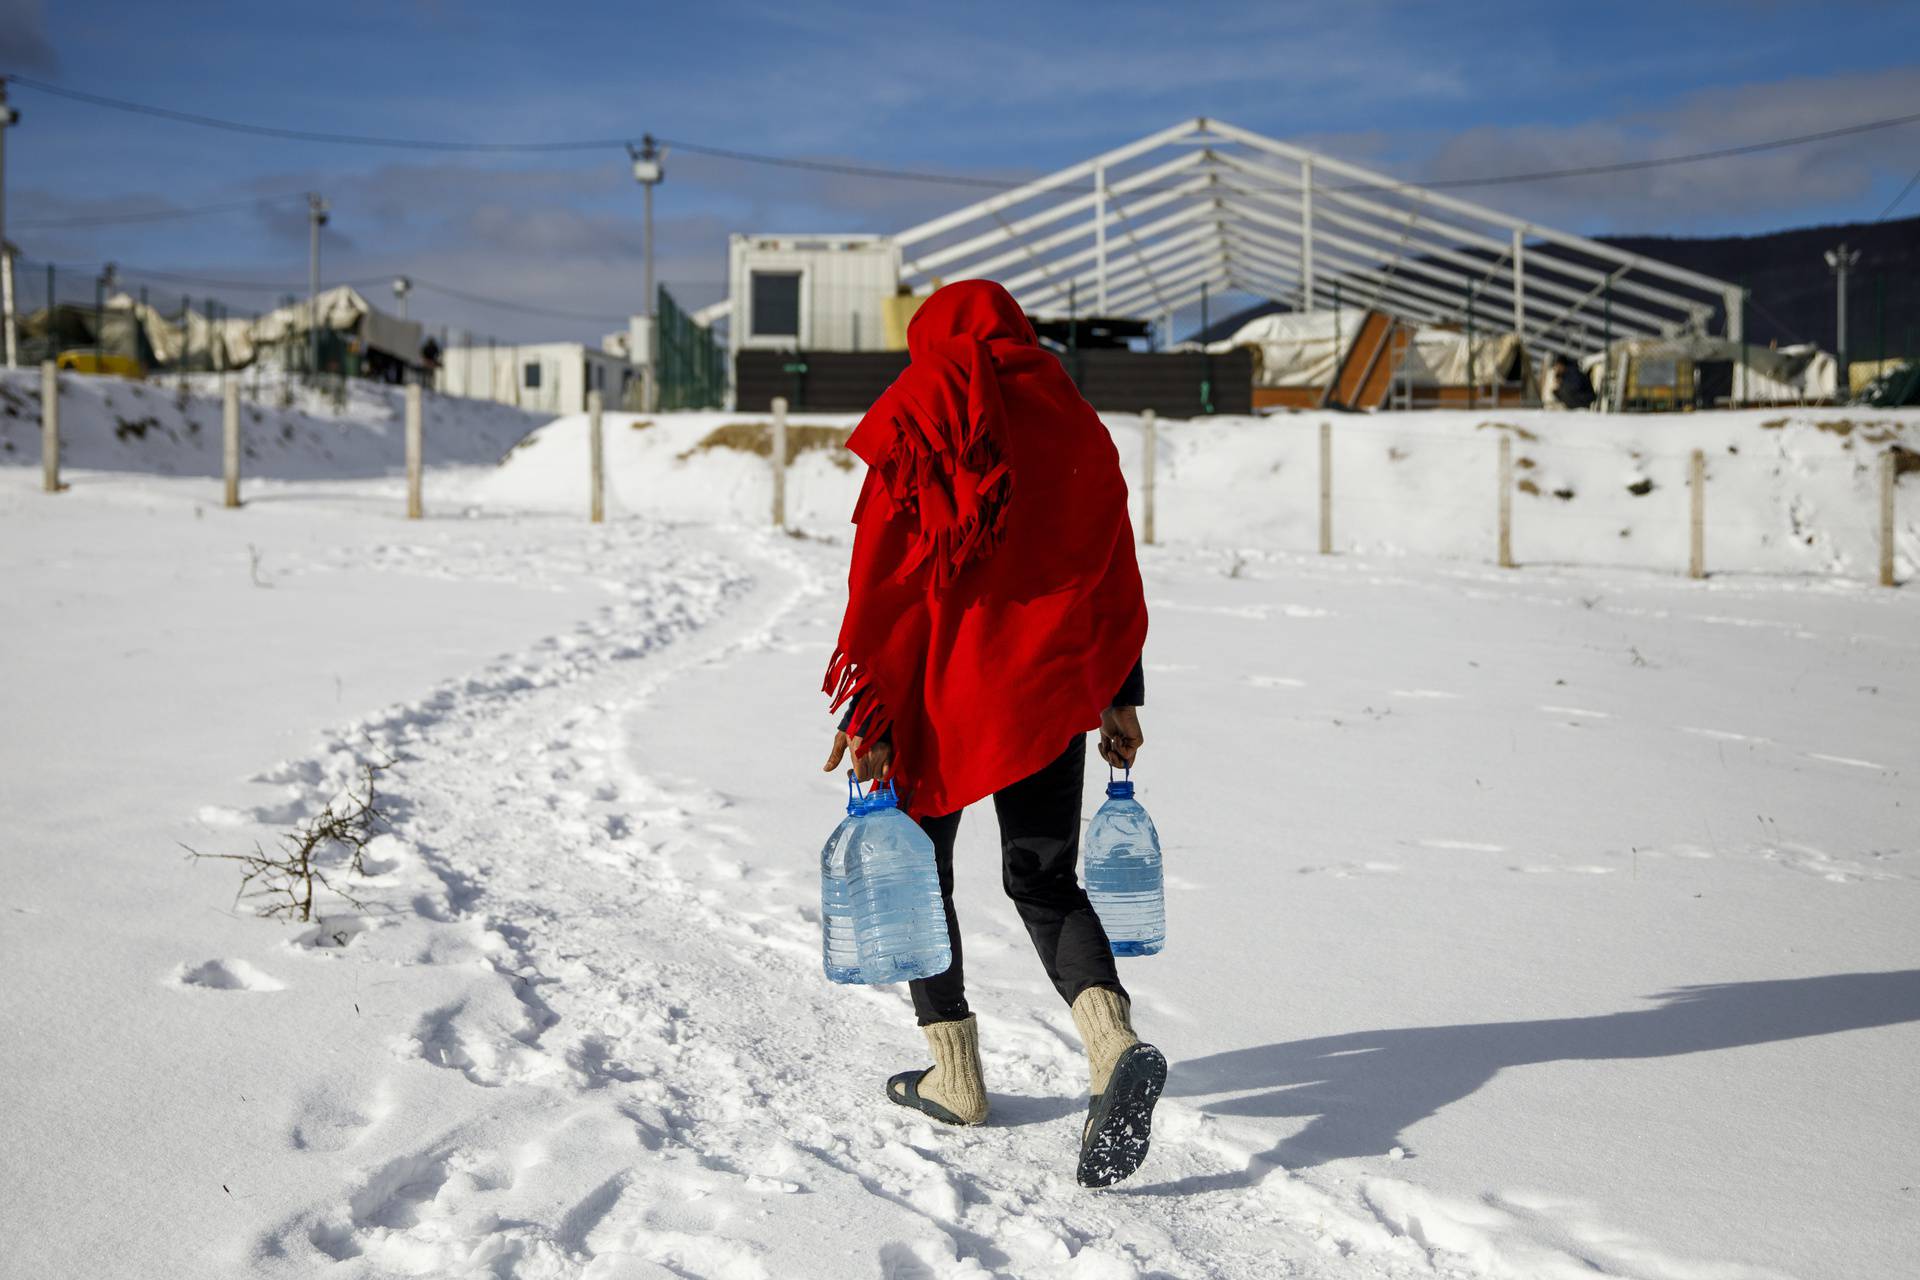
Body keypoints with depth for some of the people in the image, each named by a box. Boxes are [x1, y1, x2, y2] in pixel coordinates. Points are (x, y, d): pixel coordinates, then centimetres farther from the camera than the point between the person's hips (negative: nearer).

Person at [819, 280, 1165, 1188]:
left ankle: (954, 1073, 21)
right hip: (1047, 693, 4)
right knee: (1045, 881, 11)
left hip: (937, 692, -4)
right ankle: (1114, 1042, -15)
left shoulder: (915, 424, -6)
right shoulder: (1076, 428, 8)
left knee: (917, 868, 16)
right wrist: (1120, 697, 17)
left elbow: (883, 579, -11)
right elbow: (1116, 576, 11)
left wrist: (865, 710, -9)